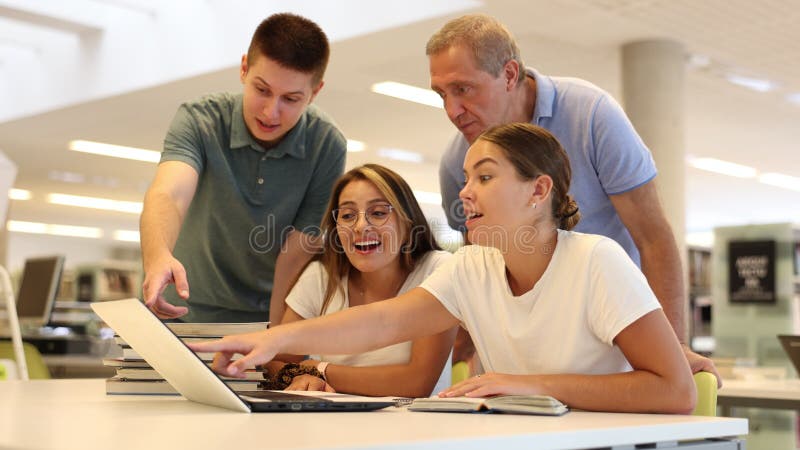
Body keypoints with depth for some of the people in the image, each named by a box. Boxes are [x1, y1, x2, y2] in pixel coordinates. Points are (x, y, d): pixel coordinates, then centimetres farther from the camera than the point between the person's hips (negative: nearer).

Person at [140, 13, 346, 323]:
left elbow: (297, 256, -11)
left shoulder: (328, 147, -12)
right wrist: (157, 257, -49)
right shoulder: (199, 120, -12)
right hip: (188, 316, 0)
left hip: (268, 320, 0)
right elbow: (168, 194, -30)